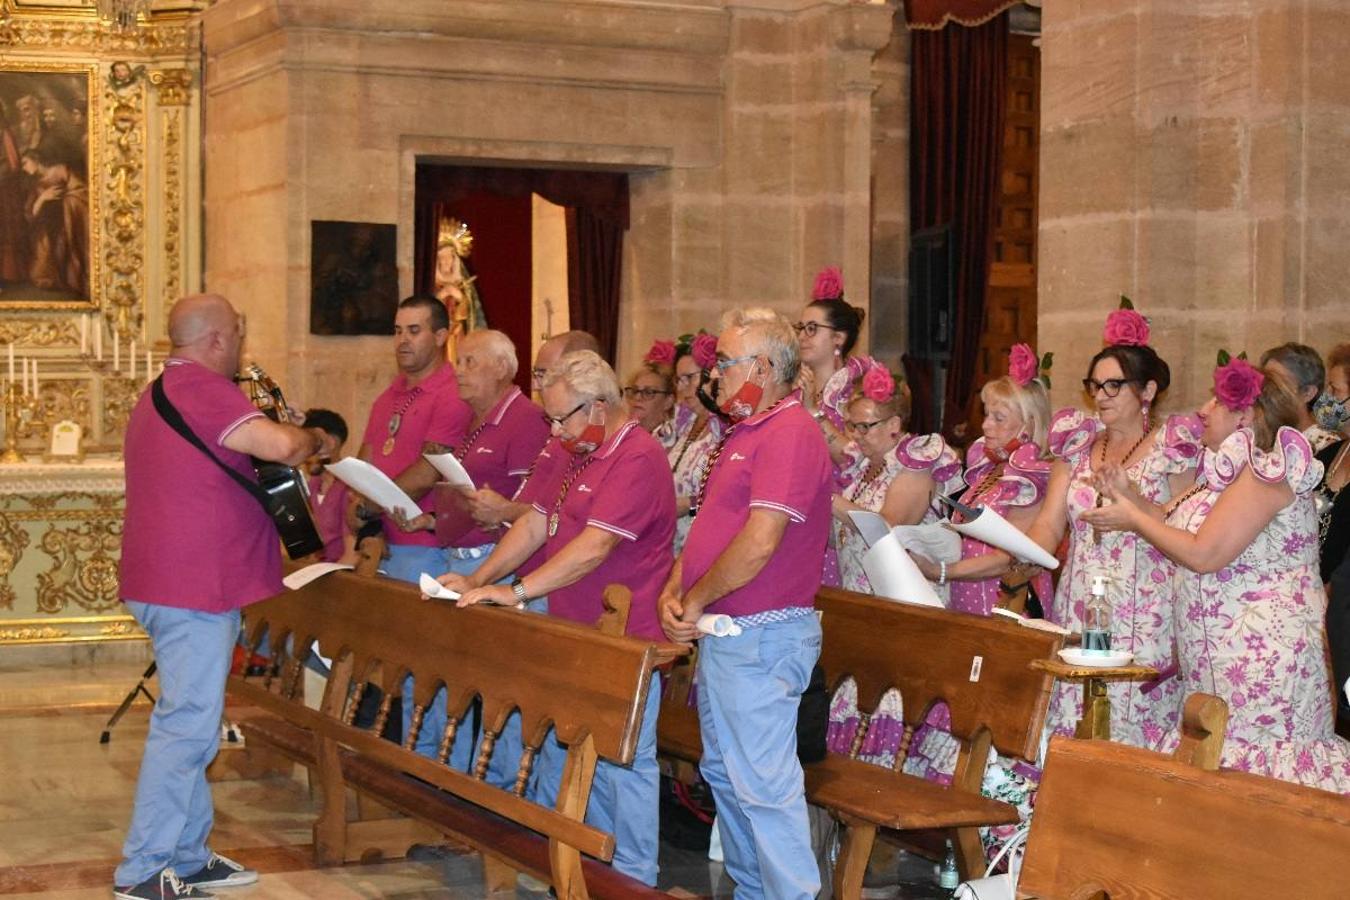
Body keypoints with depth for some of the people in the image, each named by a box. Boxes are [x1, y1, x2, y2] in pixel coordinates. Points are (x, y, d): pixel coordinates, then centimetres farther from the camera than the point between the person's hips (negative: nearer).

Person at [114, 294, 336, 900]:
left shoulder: (159, 393, 19)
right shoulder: (200, 389, -15)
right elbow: (279, 444, -27)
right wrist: (315, 439, -4)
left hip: (168, 581, 11)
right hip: (194, 585, -11)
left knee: (188, 724, 16)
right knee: (187, 726, -8)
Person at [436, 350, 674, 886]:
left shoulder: (638, 460, -18)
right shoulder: (569, 453, 13)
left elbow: (594, 546, -25)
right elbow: (534, 524, 13)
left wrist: (517, 591, -24)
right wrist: (477, 581, 2)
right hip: (571, 635, 9)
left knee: (623, 761, -3)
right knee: (560, 750, 16)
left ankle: (633, 879, 6)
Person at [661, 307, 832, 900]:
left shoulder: (790, 434, -17)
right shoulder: (743, 433, 17)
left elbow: (759, 542, -24)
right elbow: (708, 525, 19)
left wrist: (696, 601, -13)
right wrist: (673, 594, 3)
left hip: (761, 638, -11)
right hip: (720, 632, 11)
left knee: (763, 783, -7)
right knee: (724, 773, 18)